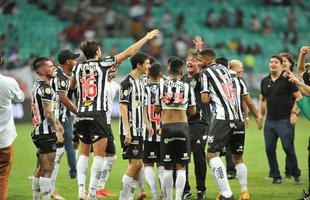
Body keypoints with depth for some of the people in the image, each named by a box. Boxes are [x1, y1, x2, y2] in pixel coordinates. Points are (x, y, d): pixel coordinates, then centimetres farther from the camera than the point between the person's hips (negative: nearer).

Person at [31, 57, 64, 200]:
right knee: (48, 170, -8)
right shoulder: (45, 88, -15)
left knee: (41, 168, 16)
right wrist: (57, 132, -18)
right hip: (46, 133, -10)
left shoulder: (37, 86, 15)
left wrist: (57, 124, 25)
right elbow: (48, 113, -21)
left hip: (38, 132, 10)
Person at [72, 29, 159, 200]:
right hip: (97, 114, -5)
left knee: (83, 153, 12)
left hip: (81, 115, 5)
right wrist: (147, 37, 9)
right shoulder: (102, 64, -4)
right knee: (99, 154, -2)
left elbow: (72, 85, 28)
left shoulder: (77, 68, 8)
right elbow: (128, 52, 1)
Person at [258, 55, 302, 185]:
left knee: (288, 148, -7)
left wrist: (294, 113, -12)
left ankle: (296, 175, 8)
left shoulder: (287, 79, -5)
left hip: (285, 120, -6)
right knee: (269, 149, 3)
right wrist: (260, 115, 13)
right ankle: (276, 177, 12)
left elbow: (299, 97, -5)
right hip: (269, 121, 6)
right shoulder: (265, 81, 12)